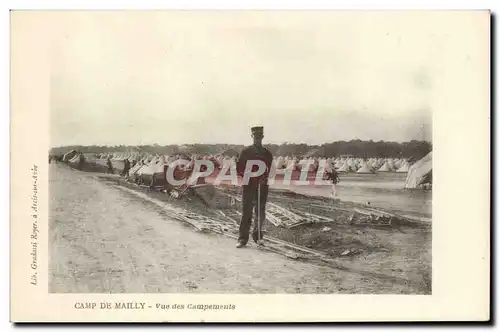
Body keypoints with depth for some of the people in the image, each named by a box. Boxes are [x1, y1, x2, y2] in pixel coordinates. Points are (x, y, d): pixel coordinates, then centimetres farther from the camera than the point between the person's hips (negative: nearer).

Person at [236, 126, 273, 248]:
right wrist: (249, 176, -11)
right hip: (249, 185, -2)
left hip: (262, 186, 2)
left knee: (261, 213, 5)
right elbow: (239, 168, 4)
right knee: (246, 212, -4)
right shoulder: (246, 151, 4)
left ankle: (257, 236, 20)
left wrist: (264, 179, -5)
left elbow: (269, 170, 13)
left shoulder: (267, 153, 10)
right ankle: (243, 239, -1)